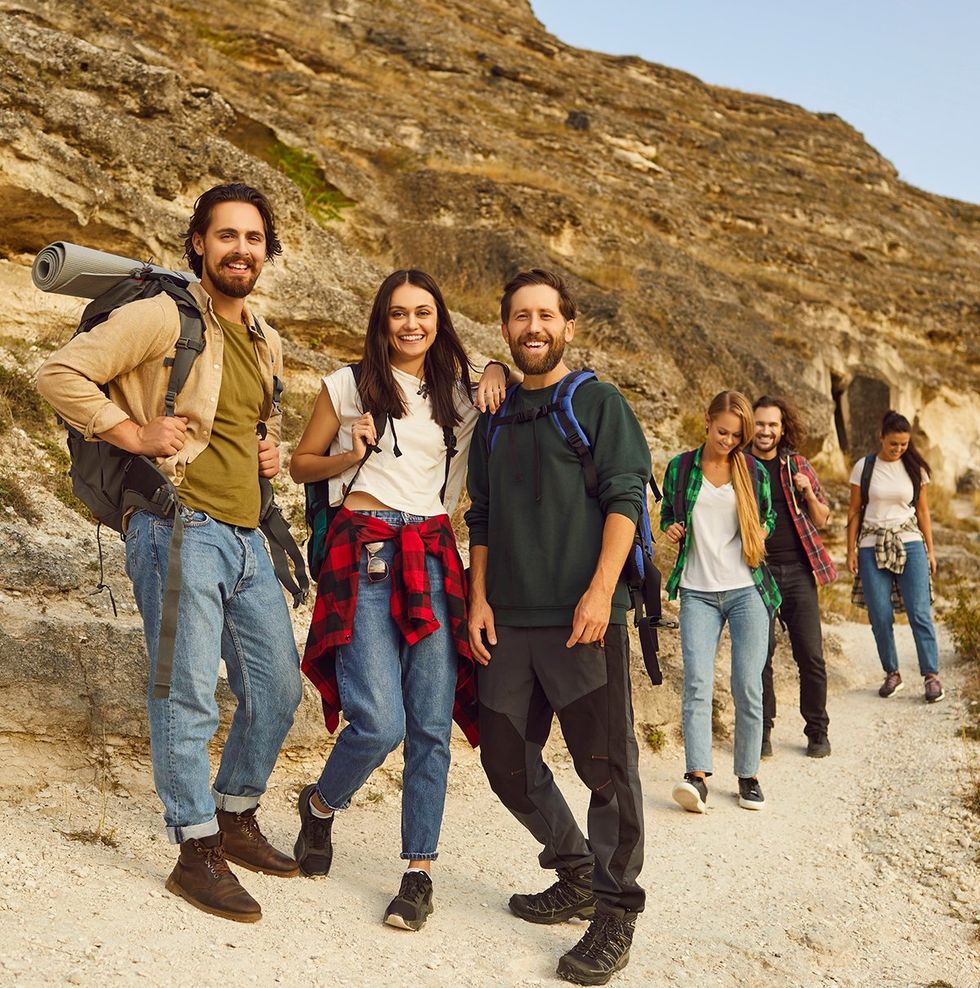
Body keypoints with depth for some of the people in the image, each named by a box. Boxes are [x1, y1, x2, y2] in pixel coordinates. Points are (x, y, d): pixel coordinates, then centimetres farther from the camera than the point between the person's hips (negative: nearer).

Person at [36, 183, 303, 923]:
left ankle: (237, 819, 32)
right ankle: (197, 854, 12)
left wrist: (272, 450, 14)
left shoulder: (267, 343, 17)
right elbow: (61, 373, -11)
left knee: (279, 687, 12)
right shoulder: (163, 317, -6)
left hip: (247, 536, 8)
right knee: (188, 699, -4)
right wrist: (134, 434, -15)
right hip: (180, 529, -8)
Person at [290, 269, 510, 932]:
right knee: (379, 721, -14)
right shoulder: (349, 385, 7)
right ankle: (320, 806, 18)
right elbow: (301, 465, 13)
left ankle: (420, 872, 13)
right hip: (364, 555, -3)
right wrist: (349, 455, -7)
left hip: (433, 559, 3)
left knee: (432, 725, -1)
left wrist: (497, 373, 5)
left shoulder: (457, 395, 14)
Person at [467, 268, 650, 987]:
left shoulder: (599, 403, 3)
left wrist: (600, 590, -17)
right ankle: (577, 877, 29)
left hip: (584, 617, -5)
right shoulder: (496, 417, 17)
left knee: (606, 765, -2)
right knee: (508, 760, 10)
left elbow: (626, 499, -6)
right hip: (509, 621, 6)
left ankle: (616, 913, 13)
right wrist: (479, 599, 7)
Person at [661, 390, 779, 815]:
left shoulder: (755, 471, 7)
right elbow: (666, 513, 18)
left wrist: (760, 534, -1)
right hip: (698, 592, 0)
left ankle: (748, 777, 11)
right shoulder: (680, 467, 6)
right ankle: (697, 777, -17)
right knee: (697, 683, -12)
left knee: (748, 686, -1)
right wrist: (671, 531, -4)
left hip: (747, 589, 1)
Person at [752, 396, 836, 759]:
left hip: (798, 571, 2)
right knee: (760, 656, 0)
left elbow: (822, 520, 12)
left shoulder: (797, 464, 9)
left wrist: (808, 493, -6)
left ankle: (817, 731, 17)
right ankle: (761, 731, 13)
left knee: (811, 656, 3)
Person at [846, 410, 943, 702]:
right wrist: (851, 551, 1)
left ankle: (931, 675, -1)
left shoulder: (915, 468, 4)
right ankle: (892, 673, 14)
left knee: (919, 611, -7)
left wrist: (930, 550, 7)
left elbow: (922, 511, 10)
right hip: (873, 546, 0)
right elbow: (854, 511, 4)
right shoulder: (863, 467, 1)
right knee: (880, 616, 0)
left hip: (909, 544, 0)